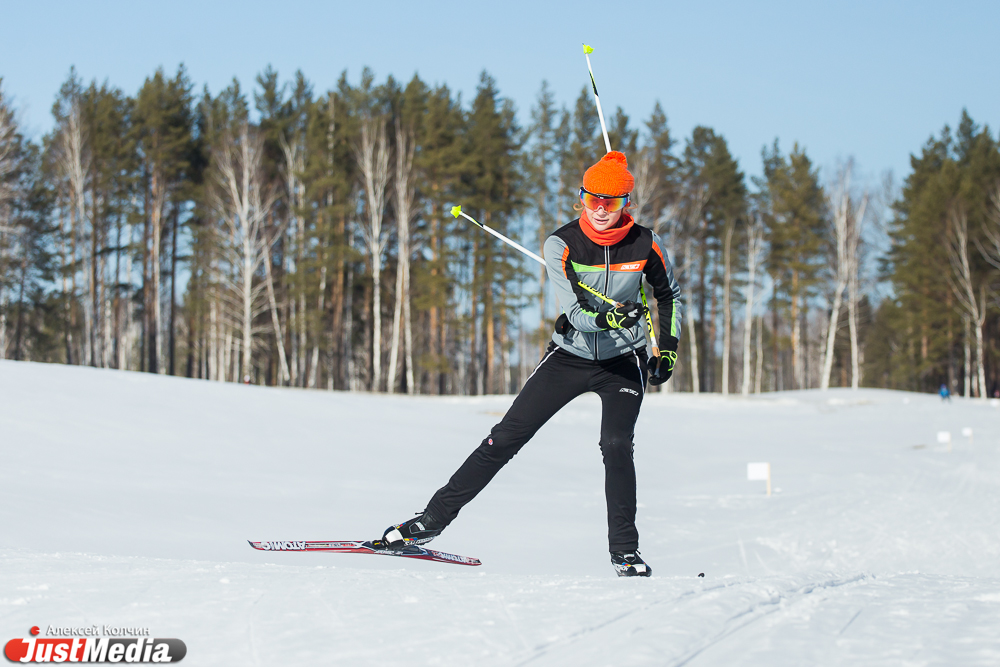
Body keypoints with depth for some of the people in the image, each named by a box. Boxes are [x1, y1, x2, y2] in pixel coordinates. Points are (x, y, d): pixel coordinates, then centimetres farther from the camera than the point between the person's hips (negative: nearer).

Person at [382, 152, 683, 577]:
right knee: (506, 437, -3)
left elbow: (669, 296, 8)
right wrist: (607, 318, -45)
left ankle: (625, 550, -10)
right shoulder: (561, 244, -16)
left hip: (623, 360, 0)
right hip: (570, 354, 0)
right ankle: (433, 519, 3)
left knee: (616, 446, -21)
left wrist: (669, 349, 0)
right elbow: (574, 310, -25)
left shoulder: (645, 245, -11)